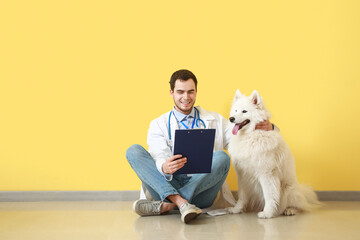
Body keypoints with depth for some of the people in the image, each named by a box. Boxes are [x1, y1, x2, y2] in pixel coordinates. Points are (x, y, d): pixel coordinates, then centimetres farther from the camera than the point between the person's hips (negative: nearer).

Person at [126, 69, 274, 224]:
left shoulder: (215, 120, 17)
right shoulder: (159, 124, 13)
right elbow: (159, 155, -5)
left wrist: (266, 128, -13)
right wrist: (164, 167, -31)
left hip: (201, 189, 0)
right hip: (168, 186, 0)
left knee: (222, 157, -28)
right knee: (133, 151, -18)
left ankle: (166, 205, -33)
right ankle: (180, 202, -36)